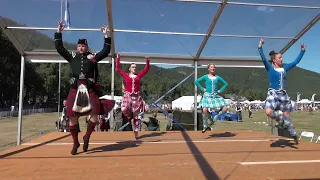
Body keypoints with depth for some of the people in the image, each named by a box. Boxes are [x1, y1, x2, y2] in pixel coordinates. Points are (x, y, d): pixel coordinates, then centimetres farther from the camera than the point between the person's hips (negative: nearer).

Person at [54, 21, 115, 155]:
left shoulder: (92, 57, 13)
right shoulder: (72, 56, 16)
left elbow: (106, 51, 11)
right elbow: (59, 48, 16)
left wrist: (106, 36, 8)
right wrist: (58, 32, 14)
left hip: (89, 89, -1)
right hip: (75, 89, 1)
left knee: (95, 114, -15)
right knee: (72, 116, 0)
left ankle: (86, 137, 9)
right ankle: (75, 143, 17)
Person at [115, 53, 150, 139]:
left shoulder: (138, 75, 9)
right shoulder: (126, 75, 6)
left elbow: (146, 69, 13)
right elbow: (118, 69, 6)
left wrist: (147, 61, 4)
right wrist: (118, 59, 5)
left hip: (136, 96, 1)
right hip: (128, 95, -1)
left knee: (136, 115, 4)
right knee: (124, 109, -27)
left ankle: (136, 132, 12)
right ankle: (129, 116, 10)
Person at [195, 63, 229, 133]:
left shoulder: (218, 77, 9)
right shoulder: (205, 77, 3)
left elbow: (225, 84, 19)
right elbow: (196, 82, 3)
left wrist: (220, 90, 7)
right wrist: (202, 89, -2)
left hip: (216, 96, 3)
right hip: (207, 95, -3)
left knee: (225, 108, -12)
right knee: (204, 110, -20)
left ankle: (216, 116, 17)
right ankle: (205, 125, 2)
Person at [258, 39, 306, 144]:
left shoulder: (284, 68, 12)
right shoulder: (270, 68, -2)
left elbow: (296, 61, 20)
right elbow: (263, 59, -16)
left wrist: (302, 51, 20)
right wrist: (260, 47, -26)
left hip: (283, 94, 4)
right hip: (273, 93, -4)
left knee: (287, 115, 8)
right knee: (269, 112, -26)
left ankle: (293, 134, 21)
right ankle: (282, 119, 0)